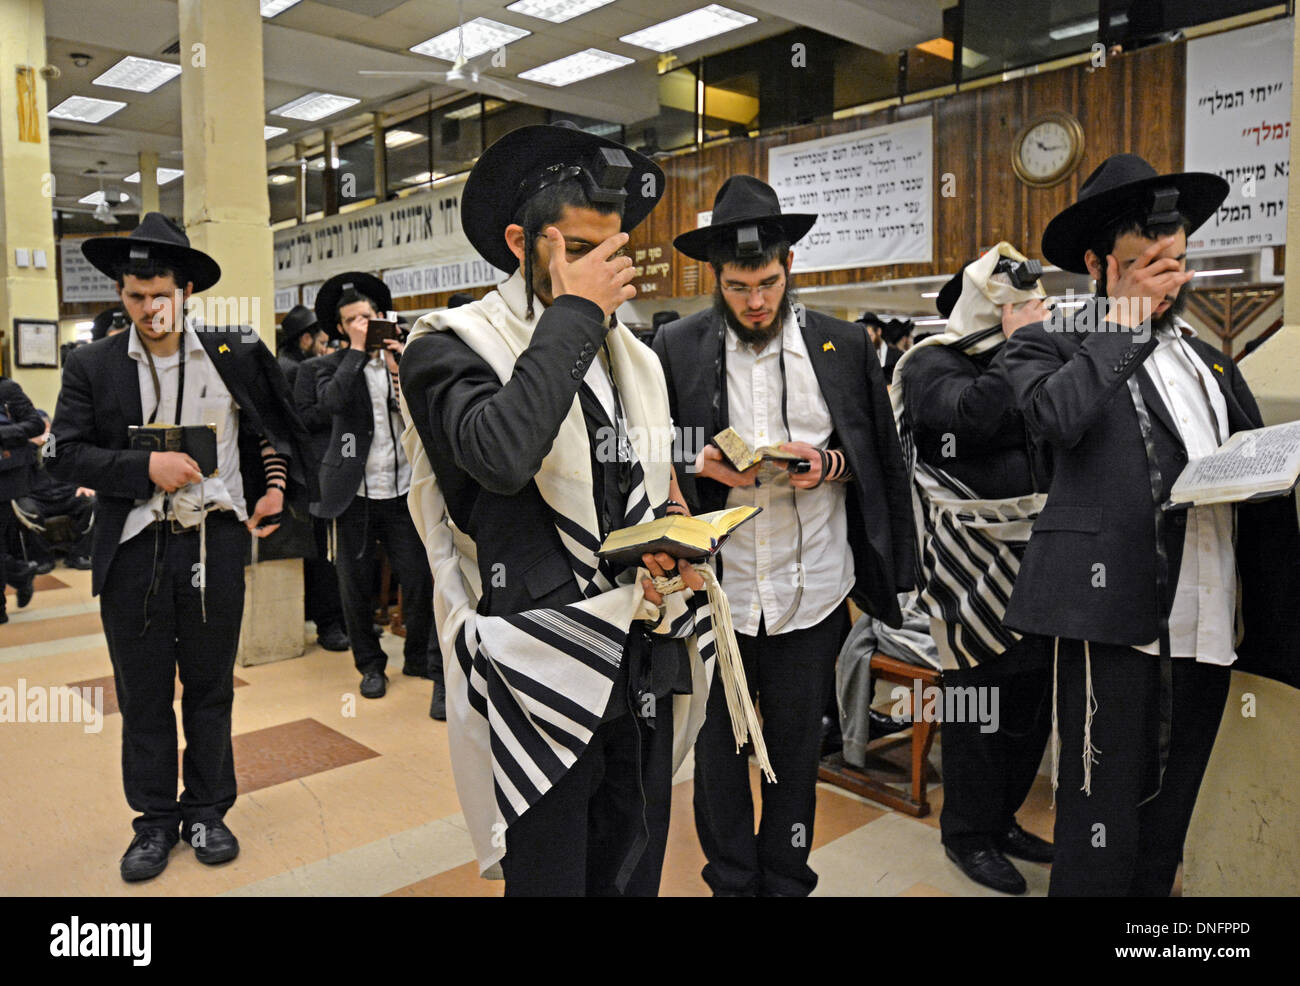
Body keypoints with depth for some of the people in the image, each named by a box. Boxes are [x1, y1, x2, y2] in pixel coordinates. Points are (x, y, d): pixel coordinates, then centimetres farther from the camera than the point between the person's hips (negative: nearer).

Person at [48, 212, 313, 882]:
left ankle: (207, 810, 28)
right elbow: (64, 455, -3)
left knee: (210, 687, 11)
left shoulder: (235, 356, 1)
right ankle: (154, 819, 27)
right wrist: (145, 468, -16)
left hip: (215, 544, 0)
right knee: (143, 694, 11)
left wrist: (275, 488, 4)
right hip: (133, 550, 0)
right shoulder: (92, 366, 1)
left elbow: (277, 428, 14)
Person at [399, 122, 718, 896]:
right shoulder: (450, 349, -9)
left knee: (635, 874, 20)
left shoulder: (629, 357, 12)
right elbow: (501, 455, -30)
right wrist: (574, 311, -21)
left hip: (645, 663, 6)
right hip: (546, 671, -6)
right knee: (550, 876, 10)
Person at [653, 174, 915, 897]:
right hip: (713, 588, 0)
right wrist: (703, 466, -15)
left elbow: (883, 458, 6)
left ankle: (787, 881, 36)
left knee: (797, 747, 15)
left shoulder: (844, 345, 1)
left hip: (811, 588, 1)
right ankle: (731, 880, 35)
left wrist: (829, 464, -13)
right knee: (718, 744, 14)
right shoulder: (677, 348, -1)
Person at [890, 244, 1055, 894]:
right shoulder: (931, 364, -7)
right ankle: (969, 834, 19)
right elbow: (975, 413, -27)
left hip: (1033, 557, 8)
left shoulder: (1019, 360, 15)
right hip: (974, 565, -7)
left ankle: (1001, 817, 31)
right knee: (979, 694, 1)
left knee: (1033, 694, 13)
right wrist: (1022, 346, -16)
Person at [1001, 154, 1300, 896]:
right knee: (1103, 825, -1)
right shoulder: (1052, 345, 2)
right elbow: (1055, 416, -21)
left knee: (1167, 824, 15)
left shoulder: (1212, 363, 20)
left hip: (1207, 625, 6)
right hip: (1116, 610, -6)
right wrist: (1127, 319, -9)